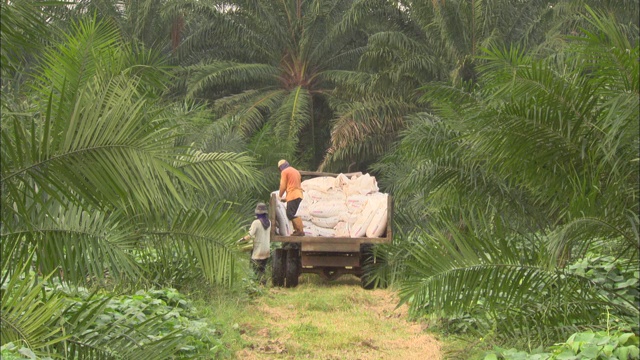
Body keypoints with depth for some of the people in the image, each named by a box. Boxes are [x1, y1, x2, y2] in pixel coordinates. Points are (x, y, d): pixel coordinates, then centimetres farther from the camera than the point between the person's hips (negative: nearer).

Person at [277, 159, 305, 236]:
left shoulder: (284, 172, -1)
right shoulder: (296, 171, 24)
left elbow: (283, 186, -3)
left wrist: (279, 196, 12)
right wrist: (286, 197, 27)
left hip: (292, 195, -9)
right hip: (298, 194, 9)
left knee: (291, 214, -11)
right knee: (292, 214, 14)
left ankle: (300, 231, -18)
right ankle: (297, 230, 9)